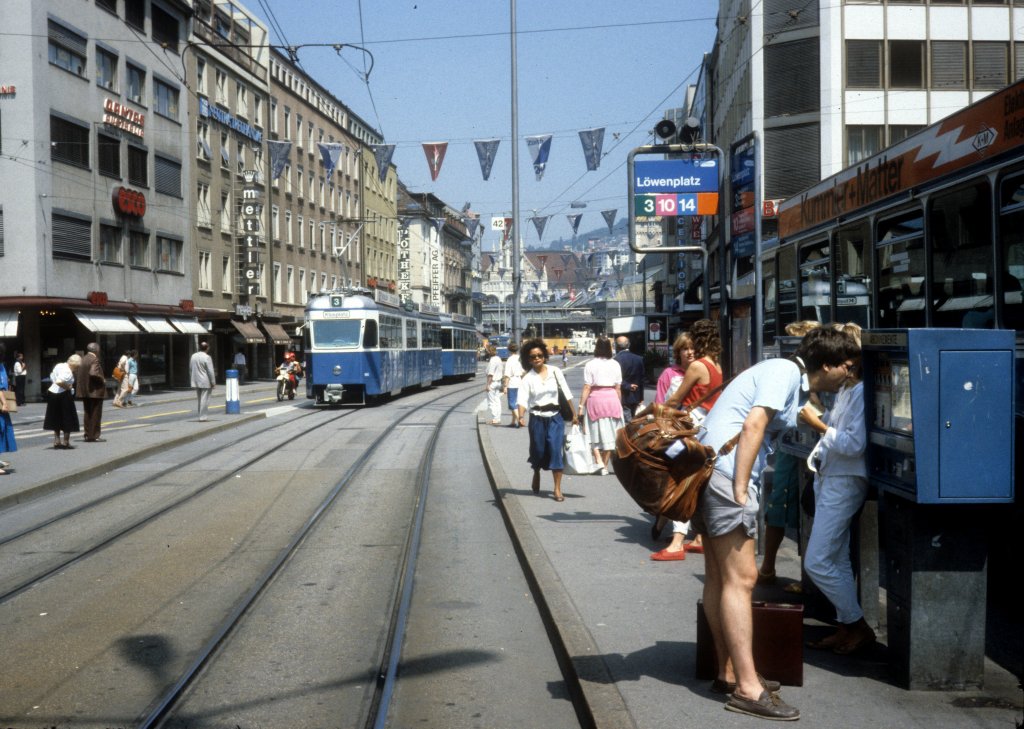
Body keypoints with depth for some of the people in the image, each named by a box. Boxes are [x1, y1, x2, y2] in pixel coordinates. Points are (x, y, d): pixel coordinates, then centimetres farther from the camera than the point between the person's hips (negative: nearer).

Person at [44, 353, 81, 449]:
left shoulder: (59, 365, 8)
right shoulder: (67, 371, -21)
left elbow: (52, 377, 18)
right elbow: (59, 381, -34)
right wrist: (68, 387, -19)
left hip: (52, 392, 9)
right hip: (63, 396, -9)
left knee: (56, 420, 17)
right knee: (67, 420, 4)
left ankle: (57, 442, 20)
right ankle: (66, 442, 8)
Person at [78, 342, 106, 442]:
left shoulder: (83, 359, 10)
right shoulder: (95, 360, -15)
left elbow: (79, 374, 11)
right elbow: (93, 373, -28)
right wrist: (102, 380, -14)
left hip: (85, 391, 8)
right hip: (95, 391, -8)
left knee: (88, 414, 14)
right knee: (95, 414, -2)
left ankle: (88, 435, 17)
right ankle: (93, 436, -2)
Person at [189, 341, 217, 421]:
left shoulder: (193, 356, 8)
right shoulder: (207, 357, -14)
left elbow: (190, 369, 14)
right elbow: (210, 371, -15)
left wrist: (192, 380, 22)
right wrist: (213, 382, -9)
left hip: (196, 381, 7)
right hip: (205, 382, -7)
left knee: (199, 399, 15)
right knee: (204, 399, -4)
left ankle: (203, 415, 21)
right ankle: (203, 417, -5)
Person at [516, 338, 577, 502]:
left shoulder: (555, 372, 0)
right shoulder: (528, 378, -4)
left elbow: (566, 393, 5)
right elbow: (522, 400, -15)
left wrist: (574, 414, 7)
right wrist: (521, 417, -33)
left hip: (555, 417, 0)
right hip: (537, 419, 0)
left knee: (555, 450, -12)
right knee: (538, 451, 10)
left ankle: (557, 489, -9)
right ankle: (536, 474, 44)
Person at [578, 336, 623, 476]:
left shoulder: (590, 365, -6)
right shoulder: (615, 365, 2)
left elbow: (587, 388, -8)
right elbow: (618, 388, 4)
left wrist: (581, 405, -4)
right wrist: (619, 404, 14)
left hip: (595, 398, -2)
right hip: (612, 398, 2)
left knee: (595, 432, 8)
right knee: (609, 433, 9)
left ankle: (598, 460, -8)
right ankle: (605, 465, 13)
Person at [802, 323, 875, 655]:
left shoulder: (862, 392, -17)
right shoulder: (844, 390, 12)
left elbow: (854, 444, -24)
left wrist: (818, 425, -18)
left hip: (844, 482, -10)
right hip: (828, 479, 10)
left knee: (817, 563, -8)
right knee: (838, 562, 13)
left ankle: (859, 627, 3)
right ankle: (847, 627, 20)